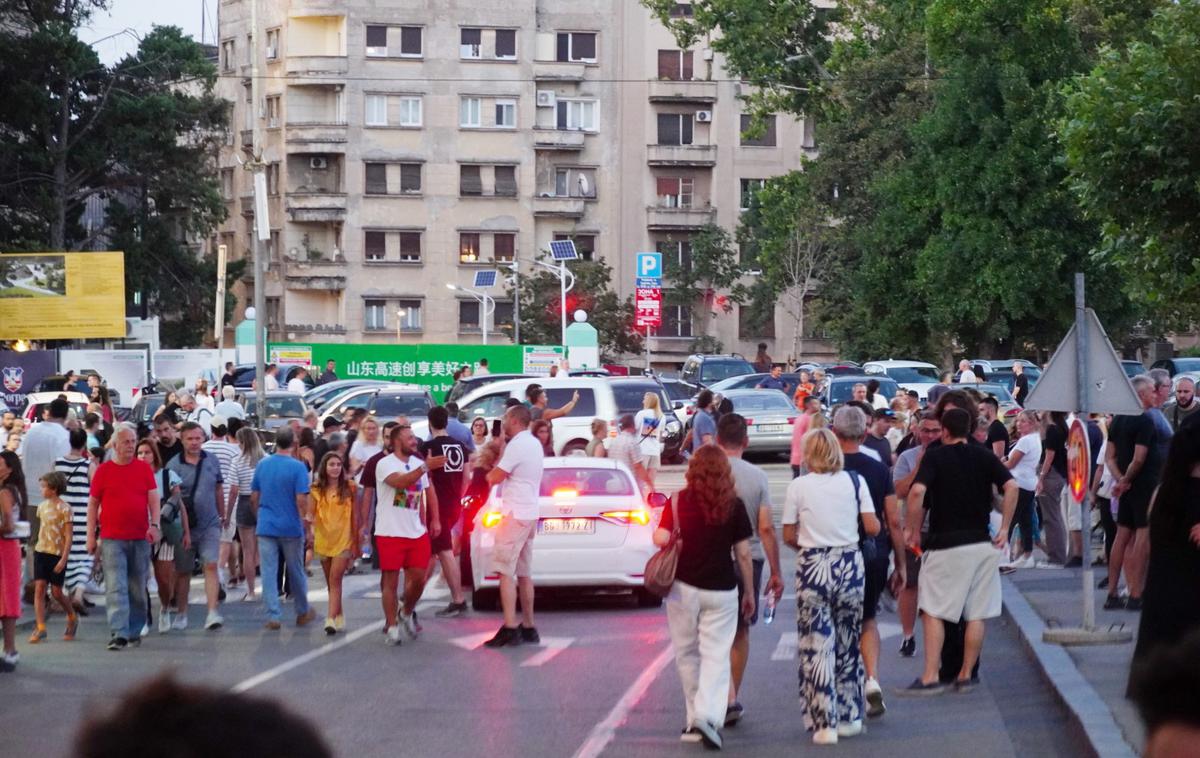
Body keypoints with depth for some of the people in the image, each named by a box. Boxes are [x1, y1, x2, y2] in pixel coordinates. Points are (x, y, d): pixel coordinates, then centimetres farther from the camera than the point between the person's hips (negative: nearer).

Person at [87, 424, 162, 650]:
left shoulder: (144, 468, 7)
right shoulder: (103, 470, 2)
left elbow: (153, 498, 4)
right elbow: (93, 504, 6)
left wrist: (155, 525, -10)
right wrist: (91, 536, 2)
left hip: (140, 538, 2)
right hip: (112, 539, -2)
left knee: (138, 589, 9)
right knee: (116, 588, -10)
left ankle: (135, 631, 21)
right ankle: (119, 634, -15)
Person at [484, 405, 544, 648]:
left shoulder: (517, 445, -15)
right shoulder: (535, 444, 15)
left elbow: (495, 477, -15)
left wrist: (489, 473, 5)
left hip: (515, 514, -9)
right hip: (530, 512, 9)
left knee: (505, 572, -10)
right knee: (523, 573, 13)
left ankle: (510, 628, -17)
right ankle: (528, 627, 15)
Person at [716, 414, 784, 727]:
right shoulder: (757, 477, -3)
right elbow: (766, 528, -5)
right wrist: (776, 572, 2)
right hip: (750, 559, 2)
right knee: (740, 631, 15)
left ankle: (728, 698, -14)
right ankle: (731, 700, 21)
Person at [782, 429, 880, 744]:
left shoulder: (798, 486, -5)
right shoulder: (855, 482, 0)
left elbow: (788, 537, -2)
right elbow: (872, 528, -2)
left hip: (812, 567, -2)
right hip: (849, 564, 2)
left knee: (817, 646, 1)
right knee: (848, 643, 14)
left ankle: (824, 723, -2)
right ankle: (850, 716, 21)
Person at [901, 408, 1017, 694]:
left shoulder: (934, 457, -2)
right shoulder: (984, 456, 7)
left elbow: (917, 491, -18)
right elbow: (1011, 487, -5)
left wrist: (911, 528, -7)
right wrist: (1004, 528, 0)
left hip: (944, 545, -3)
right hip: (982, 544, 3)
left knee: (933, 612, 2)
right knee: (976, 615, 9)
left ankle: (931, 677, -3)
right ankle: (966, 675, 12)